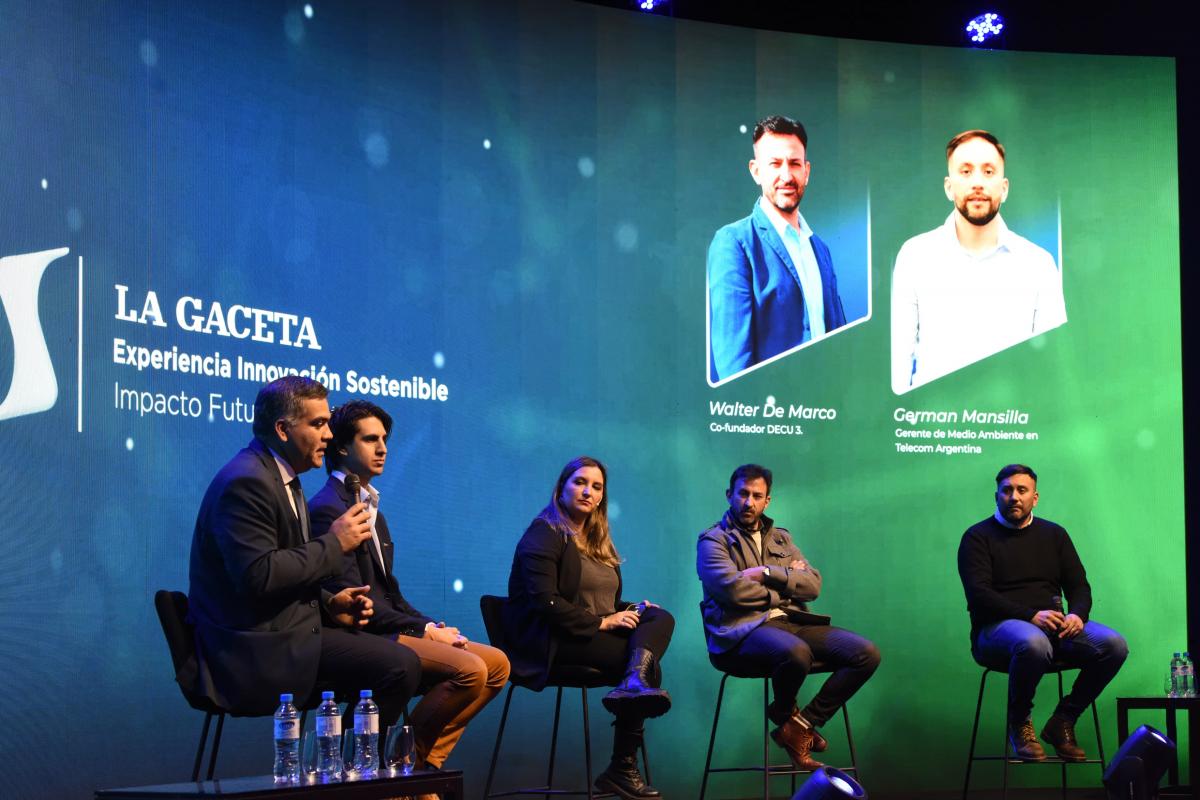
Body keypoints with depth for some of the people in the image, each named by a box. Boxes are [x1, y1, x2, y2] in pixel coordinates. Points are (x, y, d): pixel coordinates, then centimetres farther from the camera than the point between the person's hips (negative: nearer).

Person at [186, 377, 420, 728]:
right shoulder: (246, 482, -16)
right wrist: (333, 544, -16)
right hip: (259, 648, -10)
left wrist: (328, 604, 6)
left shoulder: (280, 478, 16)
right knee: (399, 666, -18)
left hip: (280, 630, 10)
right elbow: (259, 576, -26)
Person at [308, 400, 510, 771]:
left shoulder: (370, 507, 20)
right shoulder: (328, 509, -11)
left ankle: (425, 759, 1)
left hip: (386, 630, 10)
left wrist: (432, 625, 2)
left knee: (496, 663, 1)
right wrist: (425, 630, -13)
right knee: (470, 668, -24)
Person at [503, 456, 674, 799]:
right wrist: (602, 622, -17)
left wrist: (630, 609, -1)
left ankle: (634, 681, -41)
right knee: (642, 659, -25)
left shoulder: (596, 539, 22)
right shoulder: (544, 534, -4)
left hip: (596, 632, 8)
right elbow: (545, 602, -16)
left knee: (661, 617, -20)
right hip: (553, 642, -8)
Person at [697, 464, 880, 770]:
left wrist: (767, 574, -5)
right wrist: (786, 582, 1)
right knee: (795, 652, -40)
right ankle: (785, 716, -6)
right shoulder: (713, 541, 5)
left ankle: (803, 724, -8)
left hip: (791, 622, 6)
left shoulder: (781, 538, 23)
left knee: (866, 654, -14)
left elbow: (813, 585, 10)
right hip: (743, 630, -6)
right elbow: (733, 590, -13)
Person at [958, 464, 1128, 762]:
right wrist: (1031, 616, -21)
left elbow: (1079, 586, 16)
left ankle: (1062, 722, -7)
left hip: (1053, 627, 5)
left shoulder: (1054, 534, 20)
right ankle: (1019, 722, -14)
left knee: (1114, 644, -22)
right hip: (997, 628, -5)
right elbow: (978, 594, -9)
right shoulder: (978, 536, 4)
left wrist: (1077, 615, -9)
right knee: (1033, 643, -41)